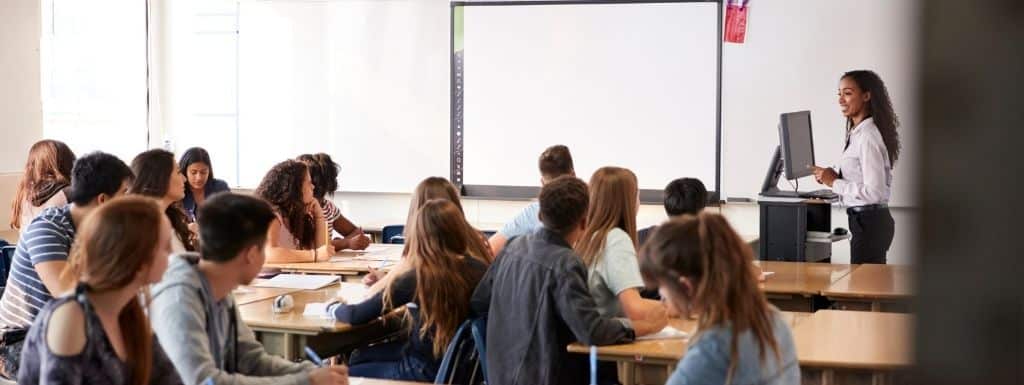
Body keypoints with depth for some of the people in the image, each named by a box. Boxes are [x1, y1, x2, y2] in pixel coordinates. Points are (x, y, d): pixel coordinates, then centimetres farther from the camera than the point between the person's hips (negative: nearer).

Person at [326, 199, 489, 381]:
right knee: (358, 359, 26)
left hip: (427, 370, -7)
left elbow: (357, 316, -15)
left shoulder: (418, 277, -24)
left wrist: (333, 307, 6)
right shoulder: (480, 268, -10)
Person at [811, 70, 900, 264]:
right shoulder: (857, 133, 9)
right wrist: (831, 176, 2)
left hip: (869, 223, -9)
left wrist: (835, 182, -15)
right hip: (865, 220, 9)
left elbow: (874, 192, -23)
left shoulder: (868, 136, -18)